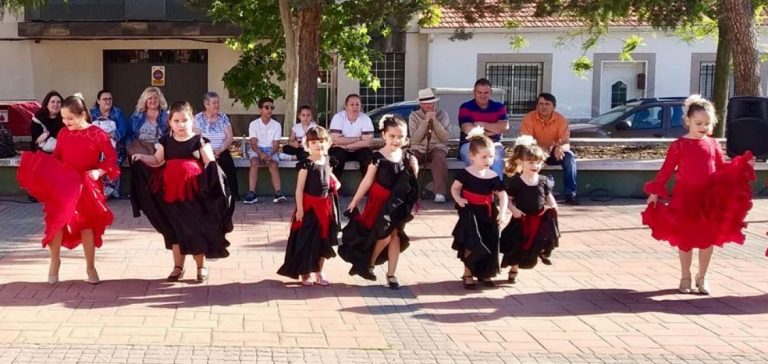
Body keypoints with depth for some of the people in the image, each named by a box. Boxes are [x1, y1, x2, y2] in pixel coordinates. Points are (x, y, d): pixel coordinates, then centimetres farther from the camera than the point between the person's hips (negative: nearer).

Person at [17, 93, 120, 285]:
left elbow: (111, 158, -9)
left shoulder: (98, 134, -10)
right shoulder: (63, 133, 1)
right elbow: (56, 158, 7)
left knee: (87, 224, 7)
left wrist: (99, 171, -23)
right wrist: (41, 166, -10)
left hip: (87, 187, -3)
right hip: (63, 186, 3)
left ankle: (90, 266, 20)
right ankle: (54, 262, 20)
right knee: (57, 222, 1)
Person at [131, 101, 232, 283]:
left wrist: (211, 164, -26)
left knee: (196, 228, 4)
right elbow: (157, 161, 16)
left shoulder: (199, 141, -3)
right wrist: (142, 158, 1)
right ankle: (178, 266, 23)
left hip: (194, 193, -3)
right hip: (171, 192, 3)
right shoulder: (166, 141, 7)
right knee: (175, 229, 11)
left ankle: (201, 266, 17)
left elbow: (210, 164, -5)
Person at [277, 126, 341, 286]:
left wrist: (335, 182, 9)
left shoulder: (326, 160, 5)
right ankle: (305, 273, 15)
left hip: (326, 204, 6)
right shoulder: (306, 164, -14)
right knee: (306, 239, 2)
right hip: (309, 205, -6)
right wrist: (300, 209, -18)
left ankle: (319, 272, 24)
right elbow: (299, 188, -14)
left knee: (323, 239, 12)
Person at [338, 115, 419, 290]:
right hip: (379, 202, -4)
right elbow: (367, 180, -8)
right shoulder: (378, 157, -14)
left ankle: (391, 274, 16)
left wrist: (414, 169, -10)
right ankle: (368, 264, 19)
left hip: (398, 204, 4)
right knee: (384, 236, -6)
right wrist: (355, 200, -5)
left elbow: (412, 182, 8)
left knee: (395, 236, 7)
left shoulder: (407, 158, -1)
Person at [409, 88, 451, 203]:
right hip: (419, 149, 1)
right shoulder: (414, 116, 5)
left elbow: (445, 137, -6)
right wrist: (425, 122, -14)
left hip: (437, 148, -1)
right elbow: (415, 139, -7)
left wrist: (435, 121, -14)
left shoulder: (443, 115, 5)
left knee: (439, 158, -36)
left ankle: (439, 192, -39)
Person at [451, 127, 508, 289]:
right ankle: (468, 275, 9)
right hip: (470, 213, -3)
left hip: (488, 213, 3)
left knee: (489, 245, 7)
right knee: (472, 245, -7)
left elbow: (503, 196, 0)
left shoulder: (493, 177, -3)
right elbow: (454, 188, 2)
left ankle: (484, 274, 24)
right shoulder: (465, 173, -8)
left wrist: (502, 212, -13)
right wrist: (459, 200, -16)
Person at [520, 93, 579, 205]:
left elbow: (566, 143, -19)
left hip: (554, 153, 1)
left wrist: (560, 148, -45)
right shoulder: (529, 118, -16)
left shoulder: (561, 119, -13)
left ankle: (570, 193, -25)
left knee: (569, 155, -28)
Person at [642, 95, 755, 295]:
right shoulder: (679, 145, -5)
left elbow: (723, 170, 11)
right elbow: (666, 170, -6)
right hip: (685, 199, -3)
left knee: (708, 239, 7)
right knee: (685, 239, 6)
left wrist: (743, 164, 0)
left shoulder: (713, 145, 6)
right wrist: (655, 191, -11)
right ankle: (686, 277, 20)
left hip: (710, 199, 3)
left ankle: (702, 277, 22)